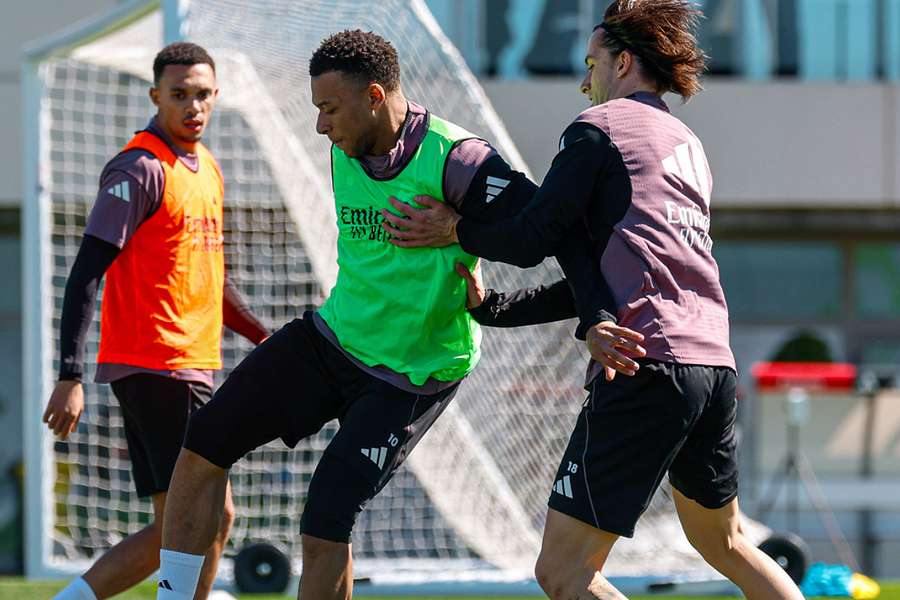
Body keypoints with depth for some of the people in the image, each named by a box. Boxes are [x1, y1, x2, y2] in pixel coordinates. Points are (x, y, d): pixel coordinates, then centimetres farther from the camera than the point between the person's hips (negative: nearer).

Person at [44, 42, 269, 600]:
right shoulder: (142, 169, -11)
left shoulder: (207, 169, 17)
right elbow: (86, 275, -16)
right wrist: (71, 377, -22)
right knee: (212, 516, -9)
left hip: (193, 363, 9)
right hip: (158, 366, -9)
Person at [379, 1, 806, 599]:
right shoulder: (689, 147, 26)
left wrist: (454, 229, 13)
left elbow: (533, 241, -4)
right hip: (716, 366, 9)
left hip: (646, 365, -9)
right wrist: (495, 309, 25)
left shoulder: (598, 127, 2)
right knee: (722, 539, 28)